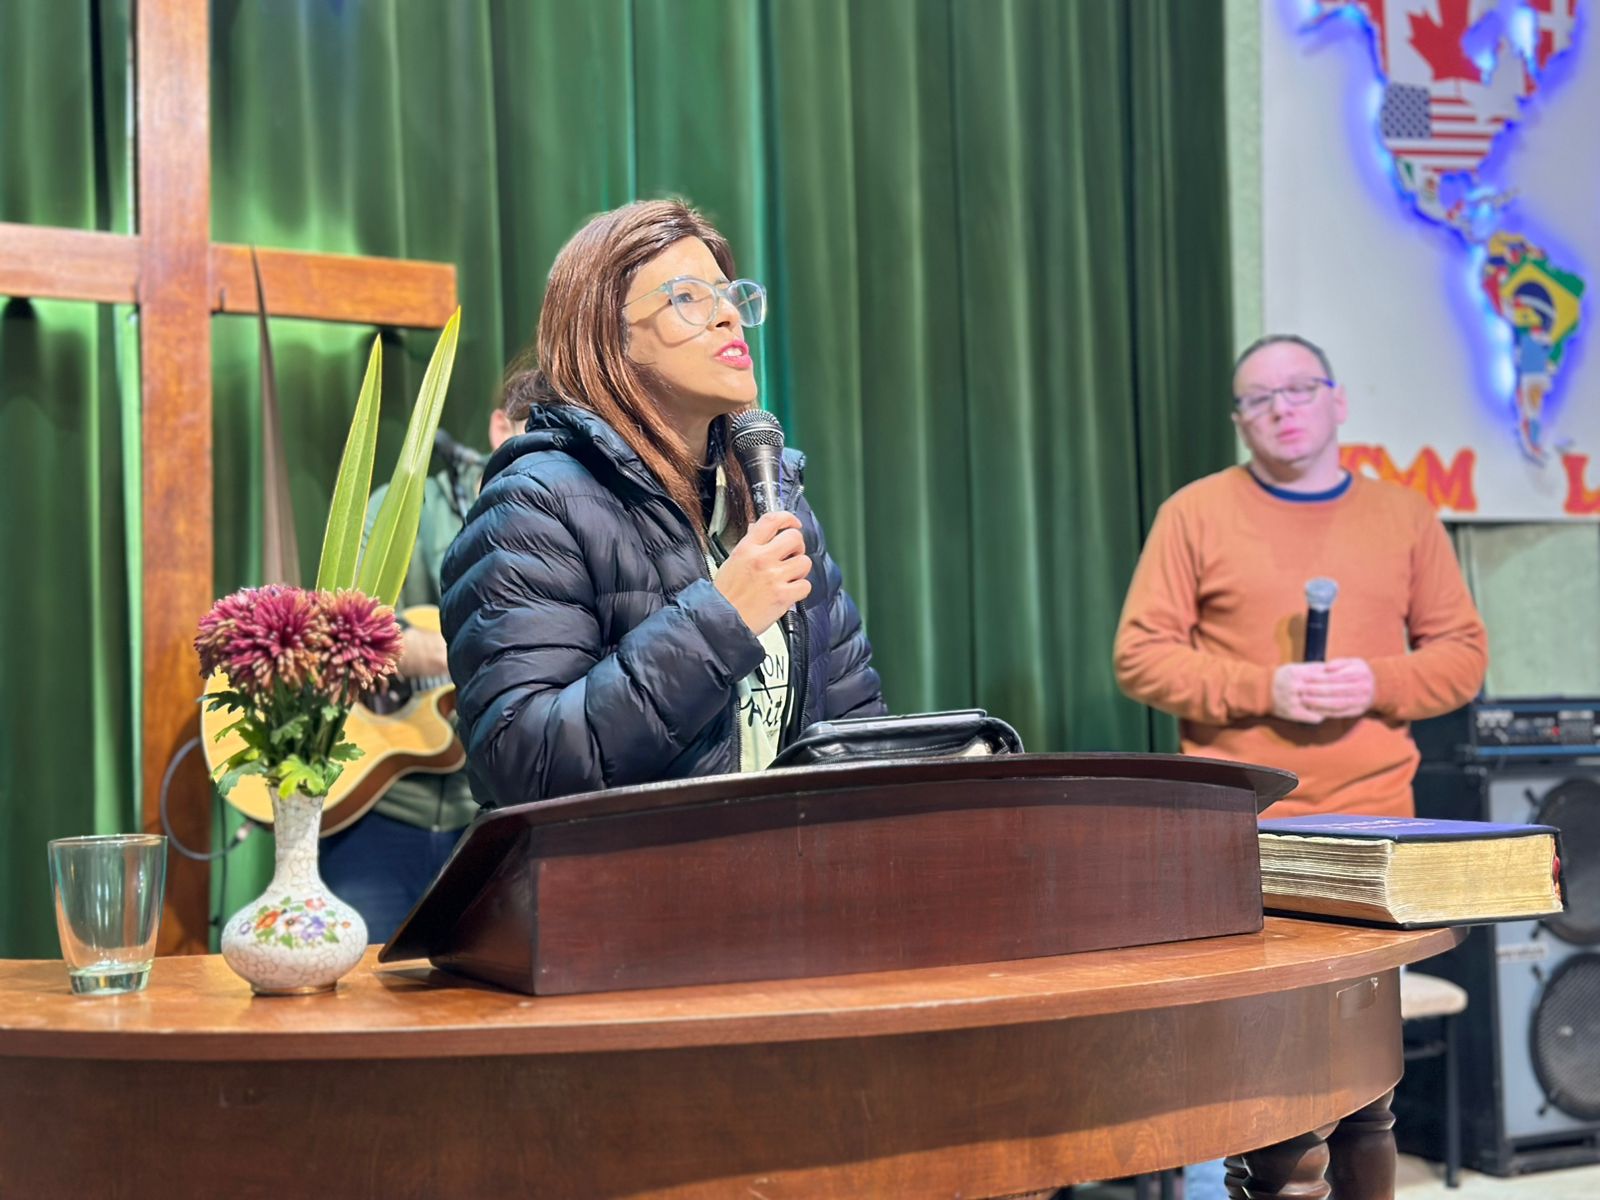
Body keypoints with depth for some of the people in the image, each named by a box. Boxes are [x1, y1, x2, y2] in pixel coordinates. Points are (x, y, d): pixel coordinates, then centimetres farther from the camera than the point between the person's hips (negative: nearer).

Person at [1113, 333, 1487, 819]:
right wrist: (1262, 689, -14)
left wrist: (1381, 684, -10)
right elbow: (1141, 653, -1)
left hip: (1374, 810, 3)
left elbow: (1463, 650, 12)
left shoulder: (1406, 514, 11)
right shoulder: (1194, 512, 2)